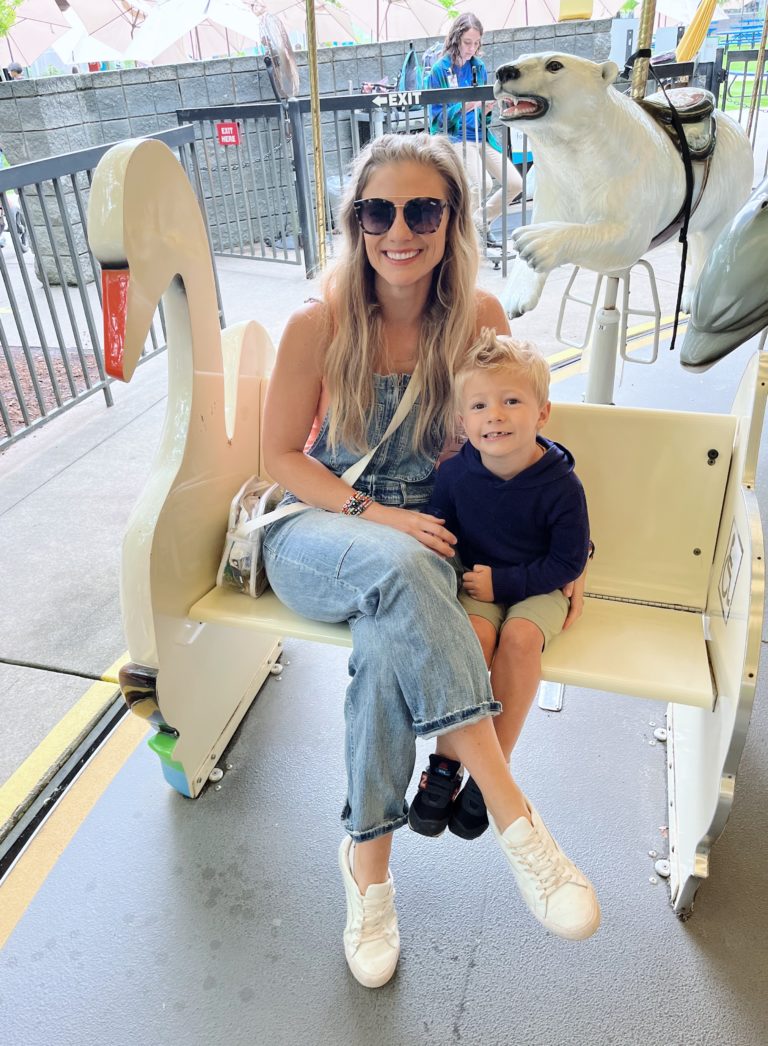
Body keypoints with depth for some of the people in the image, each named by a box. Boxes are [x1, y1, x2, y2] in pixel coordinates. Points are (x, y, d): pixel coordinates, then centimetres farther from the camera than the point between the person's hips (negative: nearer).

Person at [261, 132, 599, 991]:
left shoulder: (480, 317, -3)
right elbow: (281, 457, -3)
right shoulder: (319, 324, -9)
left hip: (421, 538, 2)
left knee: (389, 640, -33)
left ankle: (368, 857, -10)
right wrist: (373, 514, -18)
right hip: (318, 533, -1)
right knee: (397, 569, -37)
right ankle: (512, 816, -29)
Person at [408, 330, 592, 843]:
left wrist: (503, 582, -18)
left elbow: (567, 561, -11)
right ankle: (446, 763, -15)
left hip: (536, 589, -1)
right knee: (474, 634, -28)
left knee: (519, 638, -30)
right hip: (473, 584, 2)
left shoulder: (561, 485, -16)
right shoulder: (455, 472, -9)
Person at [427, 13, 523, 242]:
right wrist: (463, 107, -22)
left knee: (515, 184, -5)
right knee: (483, 184, -29)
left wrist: (486, 110, -8)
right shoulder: (440, 69, -5)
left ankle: (479, 221, 17)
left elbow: (483, 116, 15)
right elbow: (437, 118, -8)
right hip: (454, 136, -6)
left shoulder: (479, 66, 9)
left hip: (481, 135, 6)